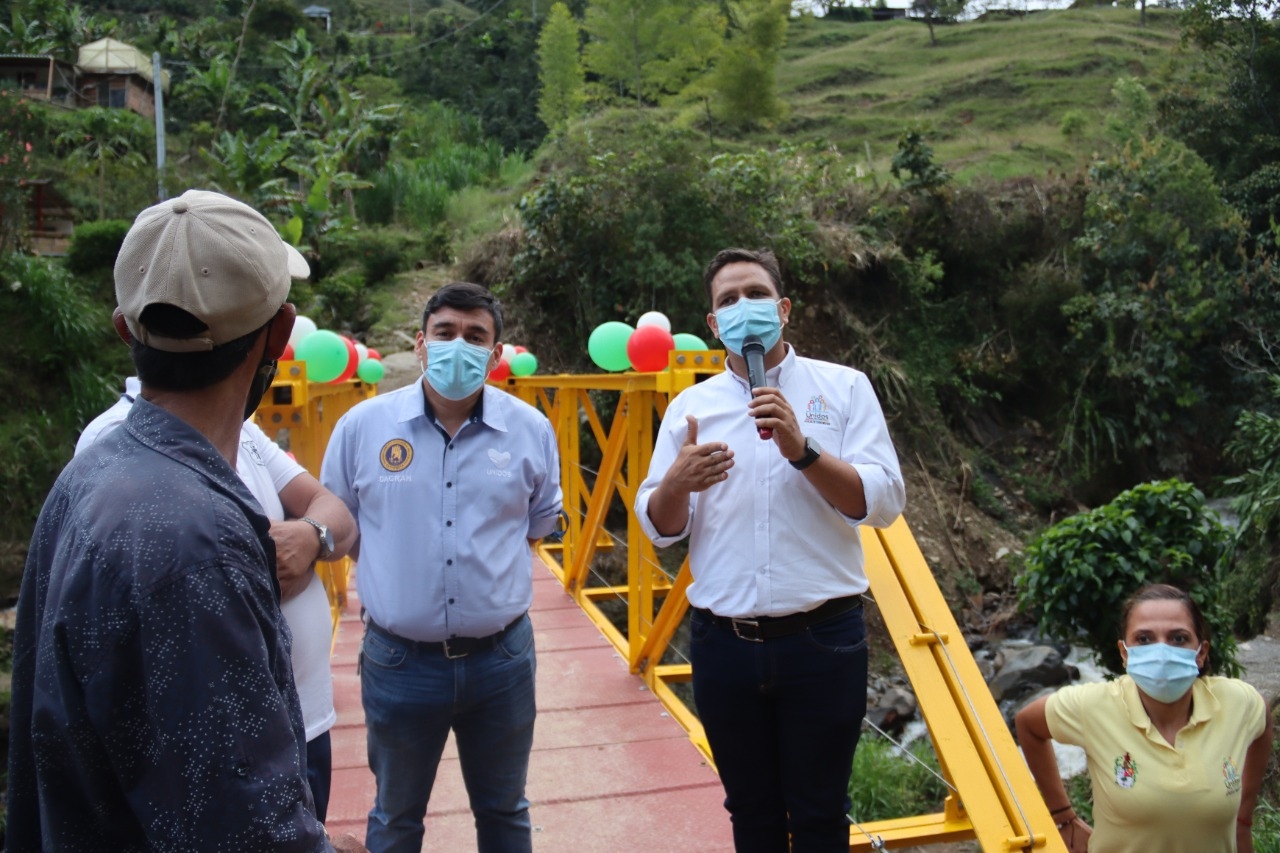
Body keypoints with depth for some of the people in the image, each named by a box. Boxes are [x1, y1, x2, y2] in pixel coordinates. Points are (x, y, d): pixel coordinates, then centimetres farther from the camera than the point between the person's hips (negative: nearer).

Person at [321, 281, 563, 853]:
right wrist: (396, 563, 3)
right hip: (398, 661, 0)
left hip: (502, 658, 1)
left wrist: (486, 556, 5)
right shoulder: (363, 425, -7)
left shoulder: (531, 430, -4)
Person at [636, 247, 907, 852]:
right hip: (723, 644, 2)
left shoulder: (843, 388, 0)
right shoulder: (689, 406, 7)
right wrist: (676, 483, -17)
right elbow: (658, 528, 5)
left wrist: (802, 451, -22)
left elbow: (884, 503, -8)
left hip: (823, 640, -2)